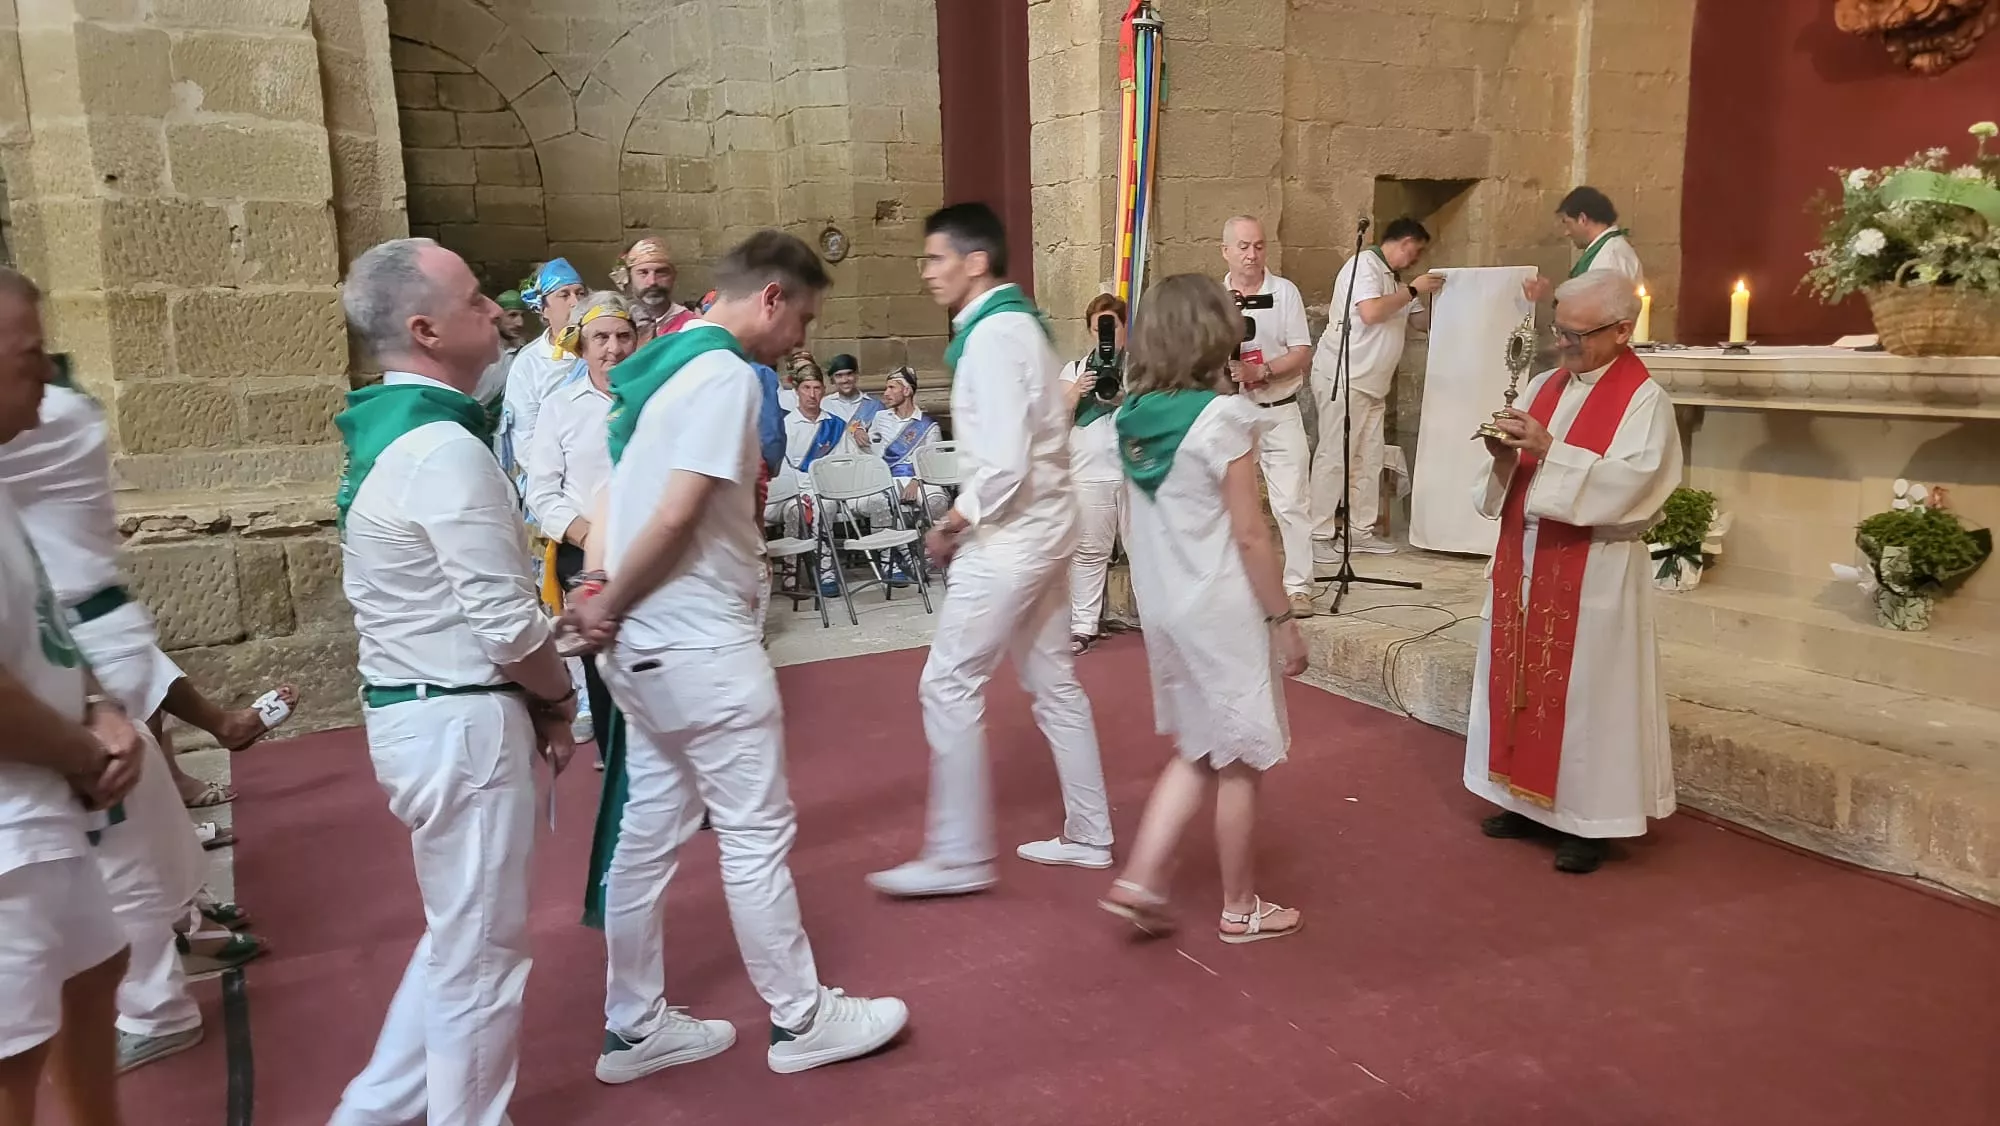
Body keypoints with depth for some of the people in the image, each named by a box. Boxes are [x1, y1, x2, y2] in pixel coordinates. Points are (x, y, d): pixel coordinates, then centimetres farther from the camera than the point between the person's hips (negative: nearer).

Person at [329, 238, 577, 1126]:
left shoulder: (387, 430, 10)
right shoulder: (444, 447, -21)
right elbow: (507, 626, -22)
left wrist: (531, 698, 11)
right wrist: (559, 698, -3)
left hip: (416, 710, 10)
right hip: (462, 720, -10)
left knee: (458, 935, 24)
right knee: (480, 952, 7)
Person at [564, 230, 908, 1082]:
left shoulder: (659, 366, 14)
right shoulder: (726, 375, -15)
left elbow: (621, 499, 12)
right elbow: (677, 515, -21)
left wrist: (604, 599, 1)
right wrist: (608, 607, -9)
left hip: (645, 644, 9)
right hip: (701, 645, -9)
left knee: (649, 831, 14)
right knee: (758, 832, 3)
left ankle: (635, 1028, 26)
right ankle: (801, 1020, 17)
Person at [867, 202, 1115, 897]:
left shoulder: (993, 334, -18)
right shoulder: (1018, 322, 12)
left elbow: (1005, 464, -25)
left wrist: (953, 522, -11)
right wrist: (967, 518, 11)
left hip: (1011, 534, -10)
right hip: (1039, 527, 10)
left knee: (948, 685, -4)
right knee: (1052, 680, 15)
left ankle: (957, 855, 5)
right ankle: (1089, 835, 24)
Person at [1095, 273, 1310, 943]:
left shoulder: (1133, 418, 3)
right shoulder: (1221, 417, -17)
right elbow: (1249, 536, -16)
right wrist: (1284, 619, -8)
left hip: (1163, 606, 7)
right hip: (1221, 609, -7)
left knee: (1199, 750, 20)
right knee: (1240, 760, 9)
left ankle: (1140, 879, 13)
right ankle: (1240, 909, 23)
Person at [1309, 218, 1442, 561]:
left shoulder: (1393, 279, 18)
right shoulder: (1364, 265, -10)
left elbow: (1425, 321, 24)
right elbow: (1370, 313, -25)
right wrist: (1413, 290, -14)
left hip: (1372, 382, 10)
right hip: (1342, 378, -10)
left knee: (1369, 457, 9)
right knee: (1334, 456, -8)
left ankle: (1361, 531, 16)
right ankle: (1318, 536, -4)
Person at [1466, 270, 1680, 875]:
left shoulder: (1644, 398, -9)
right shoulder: (1544, 385, 11)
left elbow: (1628, 482, -22)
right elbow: (1513, 474, 11)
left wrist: (1547, 450, -27)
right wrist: (1504, 455, -12)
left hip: (1594, 572, -7)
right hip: (1526, 559, 7)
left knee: (1586, 689, 0)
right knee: (1524, 676, 12)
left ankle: (1588, 820, 13)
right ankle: (1529, 799, 26)